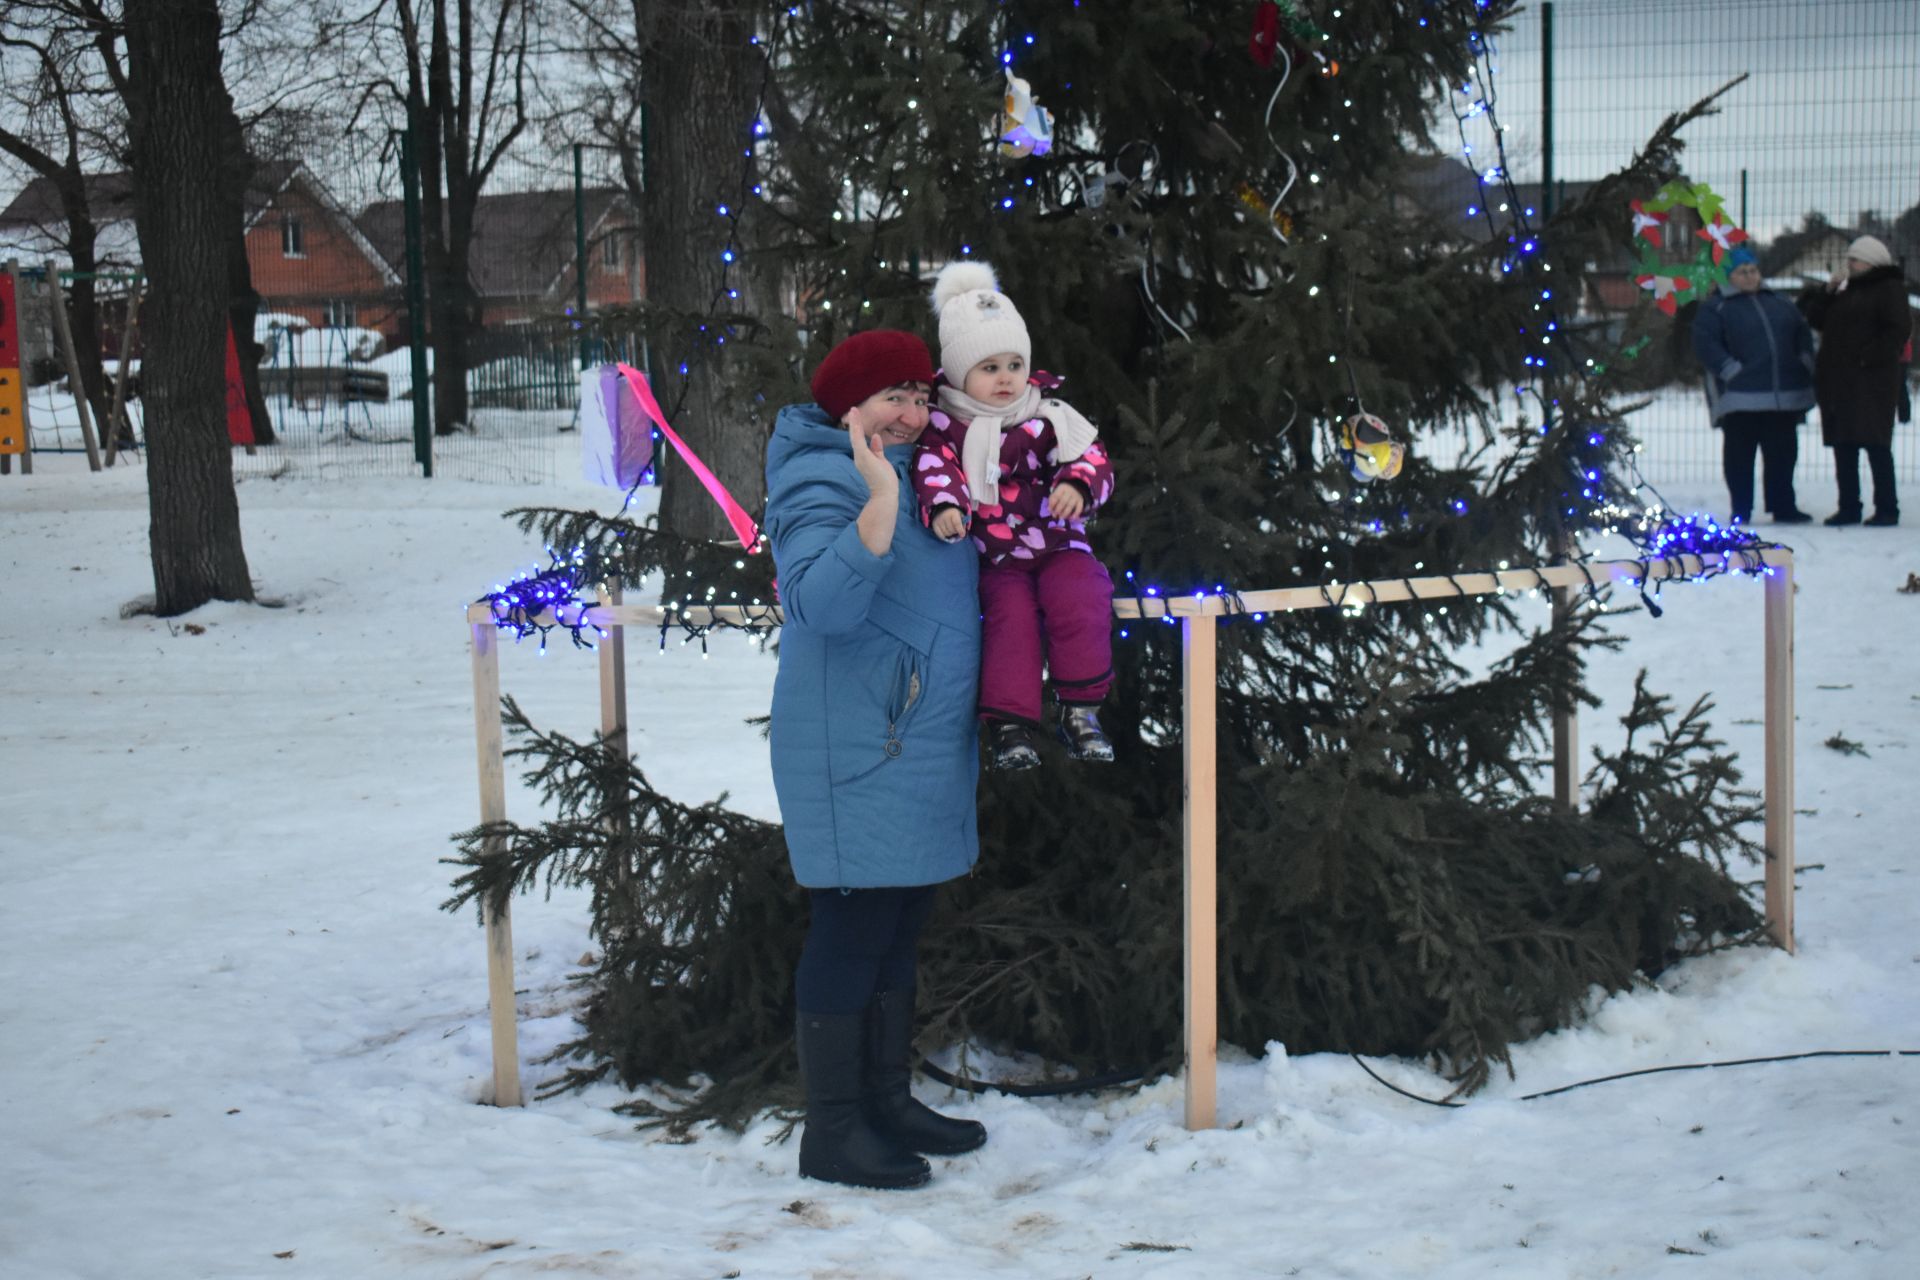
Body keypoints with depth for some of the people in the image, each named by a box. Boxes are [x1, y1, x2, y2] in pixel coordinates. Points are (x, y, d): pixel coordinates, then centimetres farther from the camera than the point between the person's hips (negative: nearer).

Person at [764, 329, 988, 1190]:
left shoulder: (918, 471, 16)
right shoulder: (823, 480, -13)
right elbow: (822, 600, -29)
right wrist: (880, 503, -36)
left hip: (920, 748, 10)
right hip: (855, 752, -9)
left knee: (900, 927, 15)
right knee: (854, 927, -6)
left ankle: (888, 1101, 25)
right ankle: (832, 1133, 1)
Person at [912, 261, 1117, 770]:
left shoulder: (1050, 417, 6)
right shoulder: (947, 425, 1)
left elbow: (1093, 459, 2)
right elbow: (934, 467, -13)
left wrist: (1077, 485, -21)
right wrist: (945, 505, -35)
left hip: (1059, 546, 2)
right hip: (996, 560, -2)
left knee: (1078, 599, -27)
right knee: (1011, 615, -27)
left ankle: (1080, 709, -17)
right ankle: (1008, 723, -22)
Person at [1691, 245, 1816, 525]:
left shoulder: (1779, 304, 18)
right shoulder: (1715, 308, 1)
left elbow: (1802, 335, 23)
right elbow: (1705, 344, -10)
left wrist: (1805, 363, 8)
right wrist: (1732, 370, -17)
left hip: (1785, 395, 5)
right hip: (1740, 397, -5)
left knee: (1783, 453, 8)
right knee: (1739, 455, 0)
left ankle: (1783, 507, 16)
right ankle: (1741, 511, 6)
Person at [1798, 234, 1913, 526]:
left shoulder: (1888, 288, -3)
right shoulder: (1846, 291, 21)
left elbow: (1899, 328, -14)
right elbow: (1818, 321, 16)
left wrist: (1869, 357, -20)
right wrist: (1828, 291, 4)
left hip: (1871, 382, -8)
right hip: (1839, 381, 8)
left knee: (1875, 443, -10)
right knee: (1843, 447, 7)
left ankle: (1887, 509, -7)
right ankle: (1849, 507, 13)